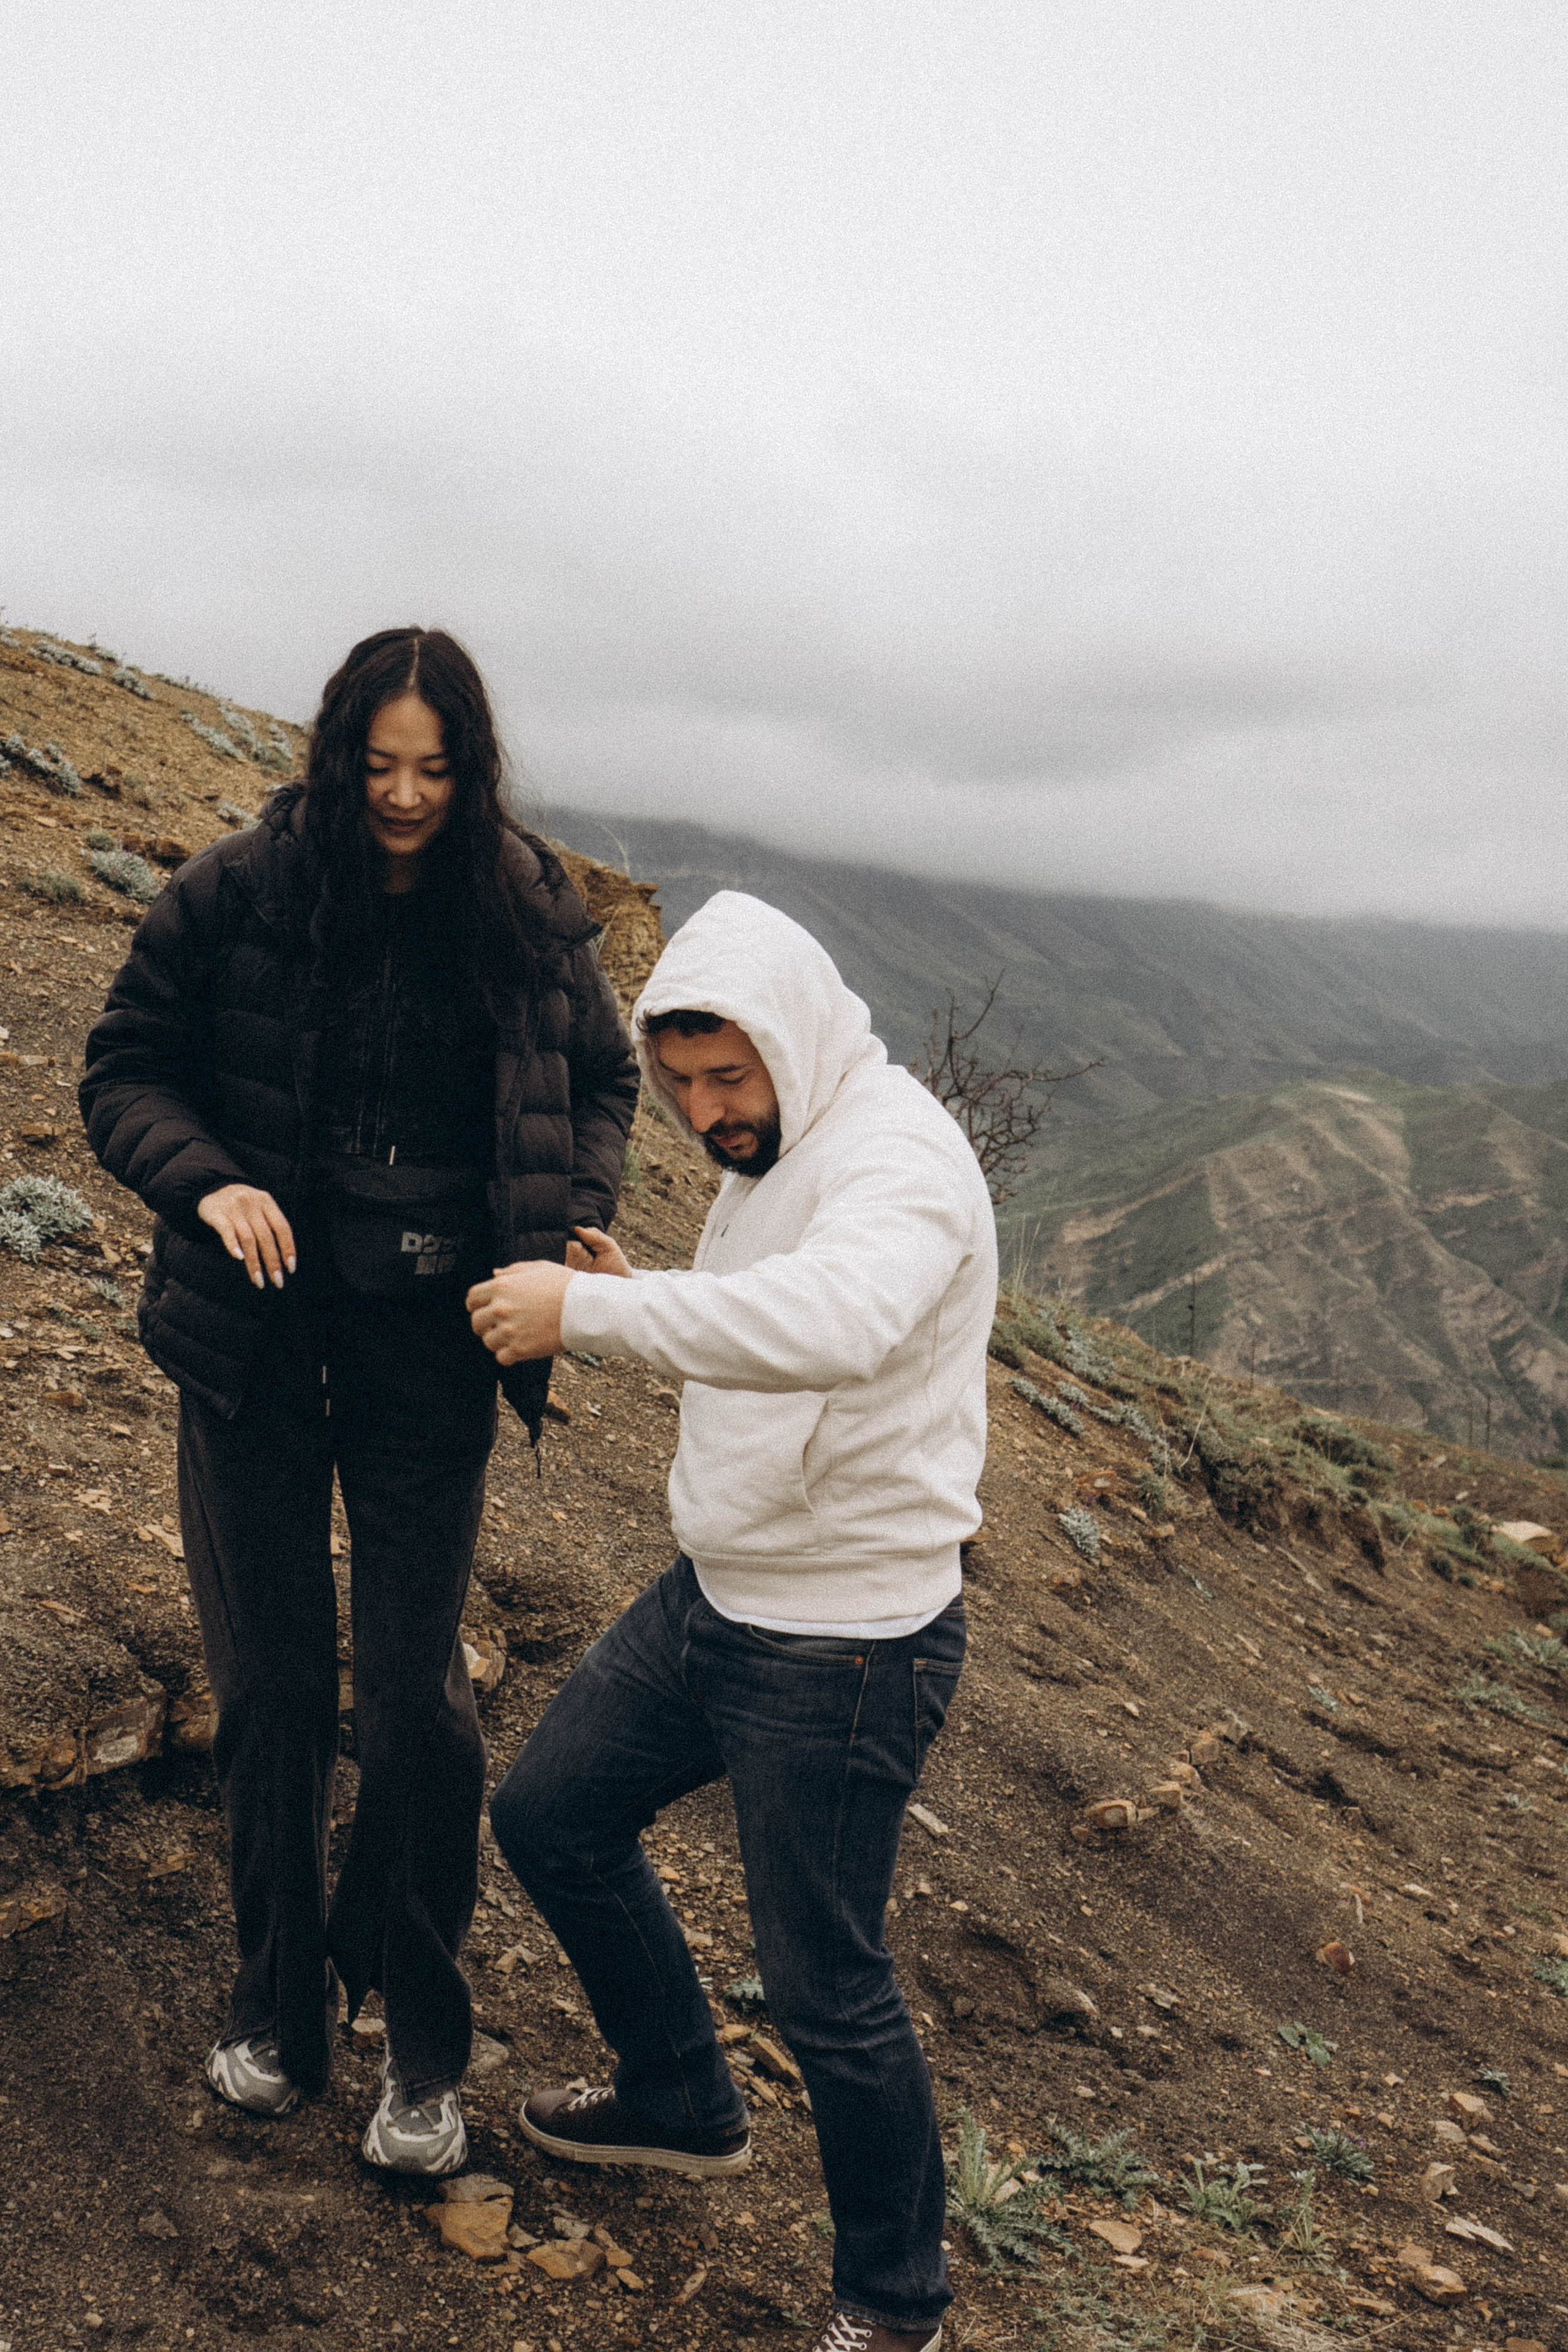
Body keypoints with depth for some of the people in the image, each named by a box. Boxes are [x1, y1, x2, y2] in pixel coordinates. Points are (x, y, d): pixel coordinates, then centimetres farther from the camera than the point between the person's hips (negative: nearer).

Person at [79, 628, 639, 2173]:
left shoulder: (525, 910, -3)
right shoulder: (236, 893, -7)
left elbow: (601, 1083, 11)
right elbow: (123, 1071, 1)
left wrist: (569, 1237, -6)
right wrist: (204, 1179, -18)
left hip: (429, 1340, 0)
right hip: (255, 1323, 1)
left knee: (414, 1690, 0)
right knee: (268, 1682, 10)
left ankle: (423, 2040, 20)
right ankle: (278, 2000, 31)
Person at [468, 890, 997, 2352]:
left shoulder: (897, 1155, -24)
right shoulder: (768, 1153, 6)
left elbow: (834, 1326, -47)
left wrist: (593, 1311, -41)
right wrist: (630, 1302, -1)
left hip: (845, 1651, -9)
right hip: (712, 1598, 10)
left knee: (825, 1988, 4)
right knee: (549, 1814, 21)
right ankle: (681, 2103, 44)